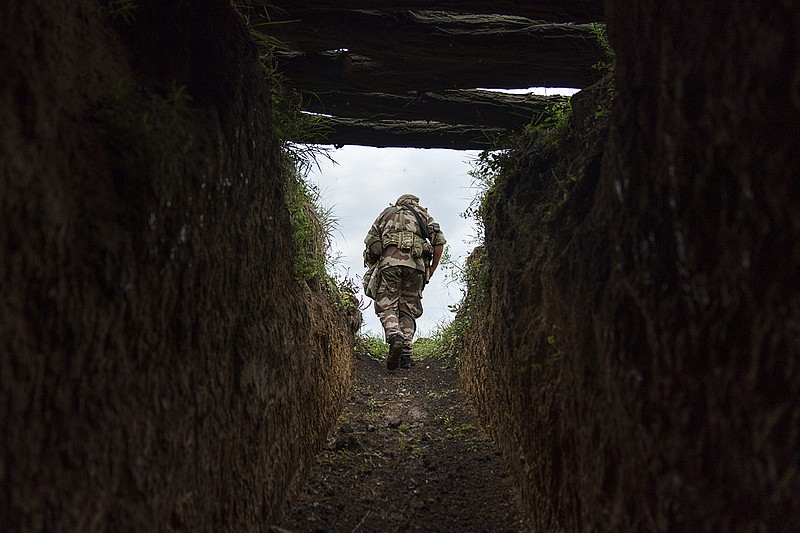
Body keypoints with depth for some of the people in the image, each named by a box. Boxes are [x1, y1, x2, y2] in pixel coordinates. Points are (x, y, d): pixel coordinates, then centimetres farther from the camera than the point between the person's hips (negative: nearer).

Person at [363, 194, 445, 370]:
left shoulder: (387, 212, 29)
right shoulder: (423, 214, 28)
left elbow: (370, 240, 17)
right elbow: (439, 240, 11)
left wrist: (374, 266, 23)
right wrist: (432, 268, 17)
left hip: (390, 259, -1)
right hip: (416, 263, 1)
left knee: (387, 306, -2)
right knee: (408, 309, 6)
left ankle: (395, 337, -30)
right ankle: (405, 353, -5)